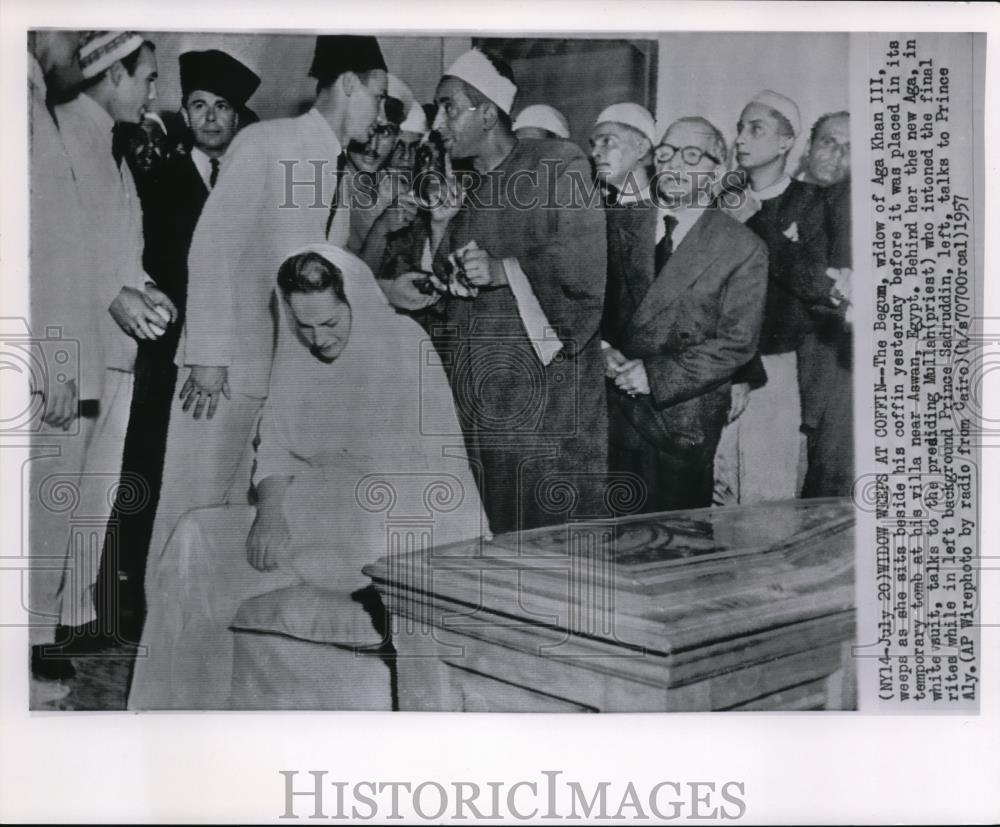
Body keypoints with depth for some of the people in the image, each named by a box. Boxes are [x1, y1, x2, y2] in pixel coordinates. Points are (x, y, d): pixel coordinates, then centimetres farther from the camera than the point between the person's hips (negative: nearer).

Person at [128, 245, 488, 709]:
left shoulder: (404, 345, -8)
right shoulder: (295, 357, 7)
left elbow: (426, 457, -12)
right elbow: (275, 448, 4)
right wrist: (271, 509, -17)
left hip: (403, 519, -5)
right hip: (312, 513, 5)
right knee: (200, 535, -9)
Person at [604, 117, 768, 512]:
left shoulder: (743, 249, -5)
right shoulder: (621, 223, 6)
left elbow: (737, 342, -9)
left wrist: (656, 375, -16)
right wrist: (601, 349, -8)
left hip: (682, 416, -3)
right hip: (613, 409, 3)